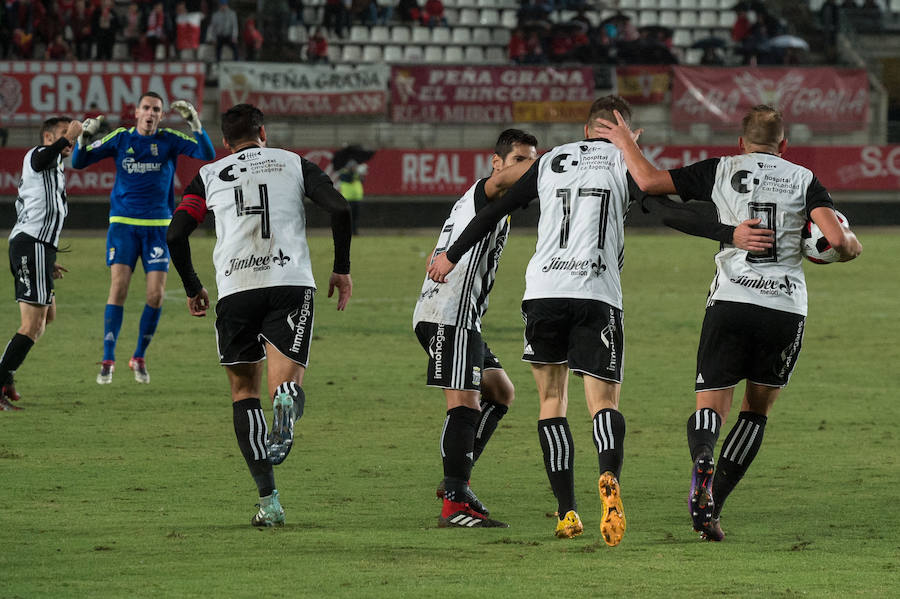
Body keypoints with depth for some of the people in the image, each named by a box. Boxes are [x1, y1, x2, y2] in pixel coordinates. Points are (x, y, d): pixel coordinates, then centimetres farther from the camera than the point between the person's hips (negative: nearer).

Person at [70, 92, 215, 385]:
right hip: (123, 224, -1)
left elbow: (207, 154, -10)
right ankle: (108, 360, -8)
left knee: (156, 295, -6)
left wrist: (194, 122, -22)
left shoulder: (169, 140, 1)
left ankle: (140, 358, 13)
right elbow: (78, 162, 3)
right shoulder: (120, 138, 2)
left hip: (158, 226, 1)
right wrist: (83, 137, -17)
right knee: (119, 287, -13)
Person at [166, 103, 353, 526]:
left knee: (244, 388, 13)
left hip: (235, 290, 1)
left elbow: (175, 234, 8)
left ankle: (269, 501, 2)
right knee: (285, 381, -3)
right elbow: (339, 209, 3)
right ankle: (286, 407, -45)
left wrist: (192, 288, 20)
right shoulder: (295, 164, 16)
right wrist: (341, 269, 12)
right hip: (291, 283, -1)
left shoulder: (209, 176, 17)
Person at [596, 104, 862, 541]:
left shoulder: (722, 171, 7)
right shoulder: (803, 179, 8)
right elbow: (837, 239, -5)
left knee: (710, 406, 2)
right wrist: (850, 245, 19)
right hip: (787, 308, 1)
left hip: (731, 303, -1)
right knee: (757, 410, 17)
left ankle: (703, 461, -34)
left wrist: (625, 143, 19)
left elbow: (649, 181, 1)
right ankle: (712, 508, 6)